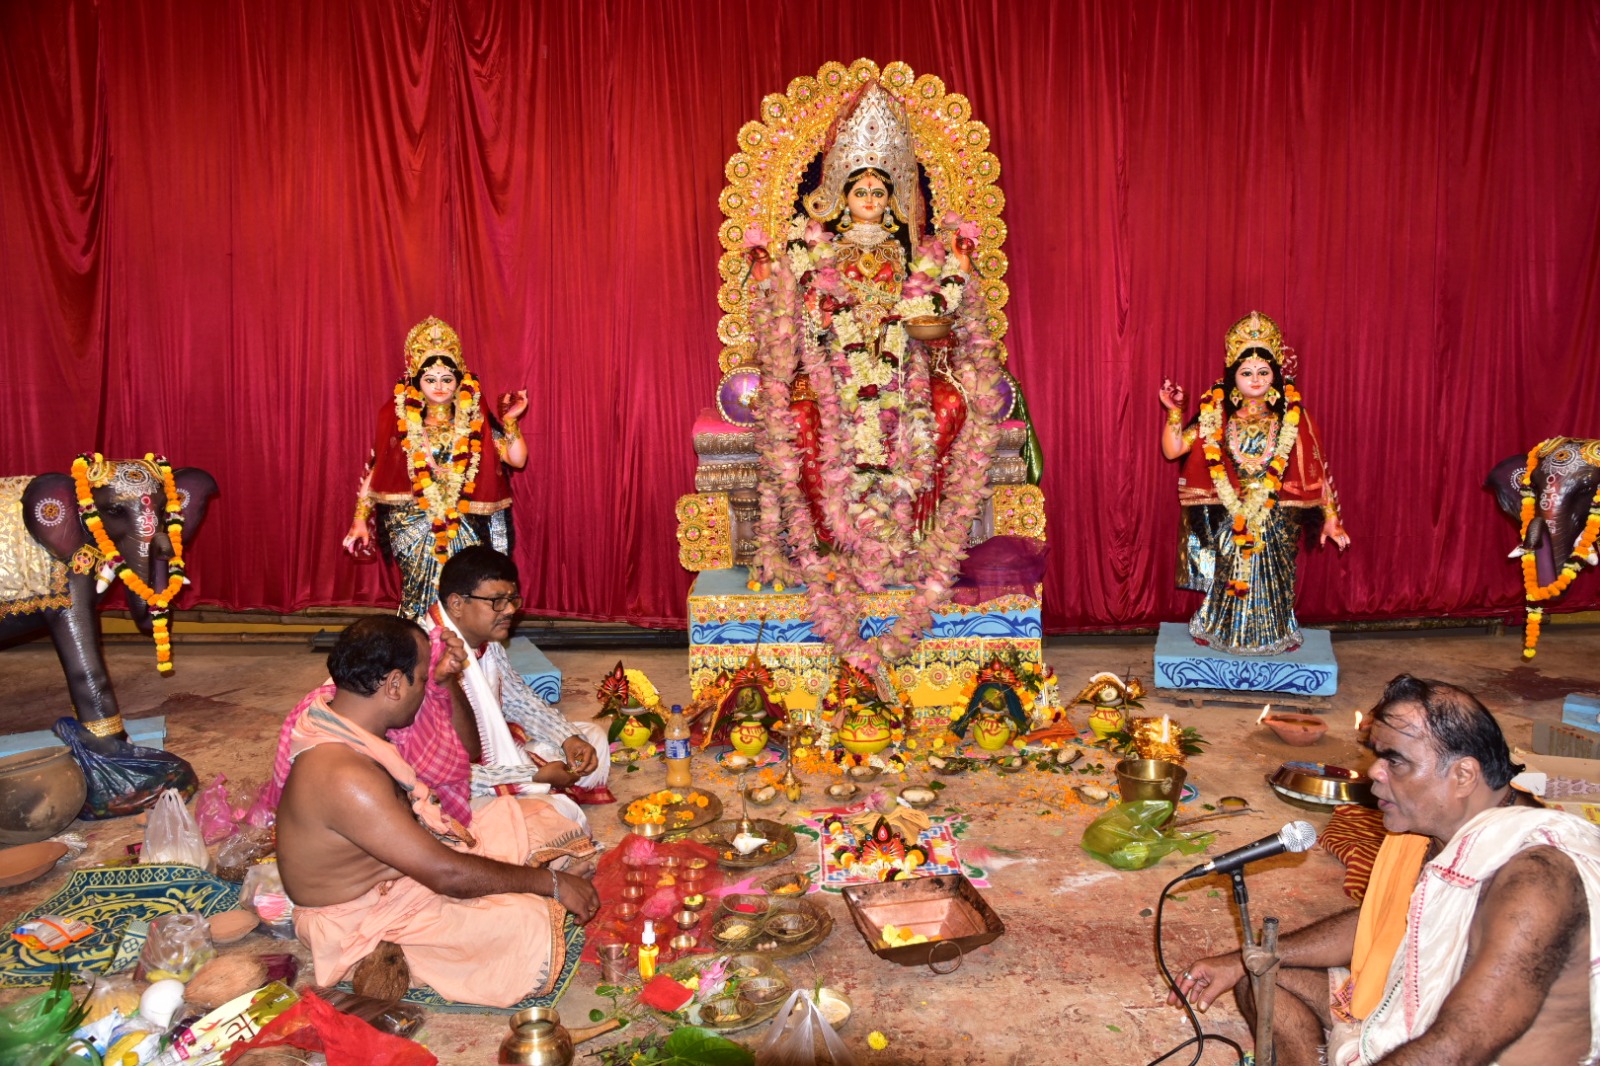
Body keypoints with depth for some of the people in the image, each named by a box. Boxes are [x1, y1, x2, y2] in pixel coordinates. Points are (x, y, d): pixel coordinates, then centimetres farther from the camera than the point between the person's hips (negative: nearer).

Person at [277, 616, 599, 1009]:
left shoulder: (341, 726, -2)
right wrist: (552, 881, -21)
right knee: (529, 923, -25)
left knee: (532, 815, 7)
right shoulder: (346, 777, -33)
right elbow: (446, 874, -30)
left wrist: (446, 681, -3)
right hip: (357, 925, -9)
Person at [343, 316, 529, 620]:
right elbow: (375, 470, 5)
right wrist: (360, 520, 2)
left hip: (466, 530, 0)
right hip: (415, 529, 0)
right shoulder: (397, 418, 2)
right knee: (422, 602, -4)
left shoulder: (476, 420, 2)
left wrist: (510, 421, -16)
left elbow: (517, 460, -4)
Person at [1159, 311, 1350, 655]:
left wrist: (1329, 517, -3)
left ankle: (1275, 635, 25)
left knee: (1272, 578, 3)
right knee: (1230, 575, 4)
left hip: (1276, 516, 0)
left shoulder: (1291, 417, -4)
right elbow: (1173, 450, -6)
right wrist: (1174, 411, -17)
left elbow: (1313, 469, -2)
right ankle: (1222, 631, 26)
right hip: (1230, 514, 0)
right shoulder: (1217, 415, -2)